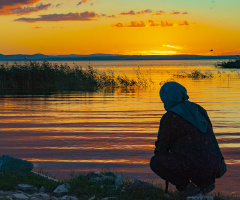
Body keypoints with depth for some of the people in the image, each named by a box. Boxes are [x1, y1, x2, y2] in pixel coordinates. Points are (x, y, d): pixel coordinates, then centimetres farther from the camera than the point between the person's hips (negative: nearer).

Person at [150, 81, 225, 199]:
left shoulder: (170, 117, -8)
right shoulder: (197, 110, 15)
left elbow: (162, 147, 0)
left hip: (196, 167, -8)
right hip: (213, 167, 8)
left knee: (155, 162, 1)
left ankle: (186, 186, -5)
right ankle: (206, 183, 16)